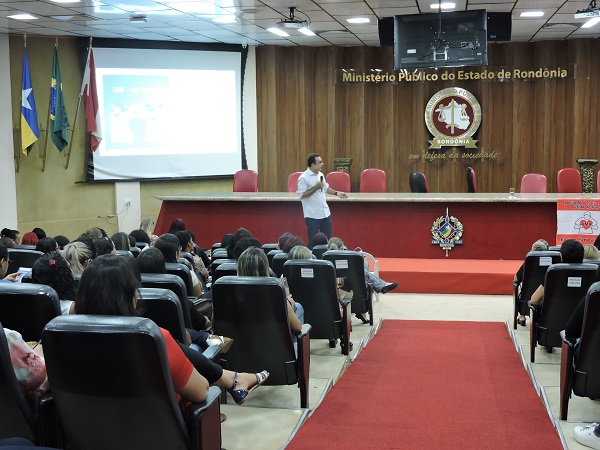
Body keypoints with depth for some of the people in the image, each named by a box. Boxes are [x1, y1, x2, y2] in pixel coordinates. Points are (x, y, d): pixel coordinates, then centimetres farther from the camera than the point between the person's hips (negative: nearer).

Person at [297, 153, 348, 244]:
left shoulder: (320, 175, 8)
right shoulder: (303, 178, -15)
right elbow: (301, 195, -19)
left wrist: (337, 193, 9)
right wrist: (316, 187, -21)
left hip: (325, 213, 7)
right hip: (312, 216, -7)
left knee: (327, 238, 14)